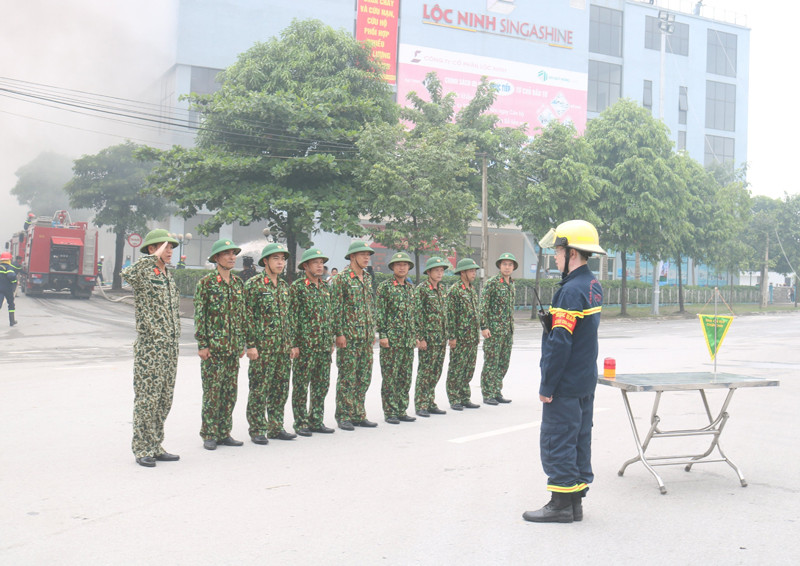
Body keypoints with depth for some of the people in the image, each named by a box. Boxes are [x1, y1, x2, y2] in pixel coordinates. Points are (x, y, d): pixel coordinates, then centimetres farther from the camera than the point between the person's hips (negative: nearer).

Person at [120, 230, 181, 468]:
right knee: (146, 399, -3)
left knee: (164, 400, 12)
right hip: (149, 347, -8)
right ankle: (142, 450, 6)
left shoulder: (169, 276, 17)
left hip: (170, 348, 8)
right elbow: (127, 274, -34)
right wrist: (155, 257, -26)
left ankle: (155, 447, 21)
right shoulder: (143, 274, -8)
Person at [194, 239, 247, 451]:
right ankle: (209, 435, 7)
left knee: (230, 391, 9)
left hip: (233, 347, 6)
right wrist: (202, 344, -12)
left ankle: (224, 433, 17)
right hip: (213, 347, -6)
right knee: (212, 391, -2)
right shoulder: (206, 283, -5)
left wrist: (242, 343, 13)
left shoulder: (238, 283, 12)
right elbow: (199, 316, -7)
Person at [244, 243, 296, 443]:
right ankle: (257, 430, 7)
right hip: (262, 348, -7)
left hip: (283, 348, 7)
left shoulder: (284, 286, 14)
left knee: (280, 389, 11)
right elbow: (247, 316, -10)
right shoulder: (253, 284, -6)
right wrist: (251, 345, -15)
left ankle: (276, 427, 21)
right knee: (259, 389, -1)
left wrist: (291, 344, 15)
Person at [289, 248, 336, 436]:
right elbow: (292, 316, -9)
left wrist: (331, 341, 16)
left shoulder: (326, 288, 14)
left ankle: (316, 421, 20)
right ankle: (301, 423, 8)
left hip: (324, 346, 7)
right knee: (301, 386, 0)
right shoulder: (297, 287, -5)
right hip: (305, 345, -6)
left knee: (322, 385, 10)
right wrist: (294, 344, -14)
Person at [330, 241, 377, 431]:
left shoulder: (368, 278, 14)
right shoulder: (341, 278, -8)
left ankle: (358, 415, 18)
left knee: (364, 377, 10)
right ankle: (344, 417, 5)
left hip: (367, 337, 7)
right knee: (347, 378, -3)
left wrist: (373, 330, 17)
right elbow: (336, 308, -11)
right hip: (349, 337, -7)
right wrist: (339, 333, -15)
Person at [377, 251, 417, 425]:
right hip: (391, 339, -6)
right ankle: (390, 412, 3)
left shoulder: (411, 287, 15)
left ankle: (401, 411, 17)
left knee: (406, 377, 9)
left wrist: (415, 335, 16)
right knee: (390, 377, -3)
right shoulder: (385, 286, -4)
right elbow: (380, 312, -8)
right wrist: (382, 335, -14)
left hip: (409, 340, 6)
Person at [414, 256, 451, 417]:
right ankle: (420, 406, 1)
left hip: (441, 338, 7)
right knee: (425, 372, -4)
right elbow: (417, 314, -12)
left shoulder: (442, 288, 14)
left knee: (435, 373, 10)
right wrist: (420, 337, -16)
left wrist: (446, 337, 17)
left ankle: (430, 403, 17)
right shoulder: (422, 289, -9)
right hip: (428, 338, -7)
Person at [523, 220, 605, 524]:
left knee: (557, 442, -1)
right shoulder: (593, 286, 10)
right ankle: (575, 501, 22)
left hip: (566, 385, -10)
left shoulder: (571, 291, -20)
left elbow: (560, 343, -22)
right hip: (586, 382, 10)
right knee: (579, 439, 14)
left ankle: (561, 504, 6)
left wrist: (546, 385, -16)